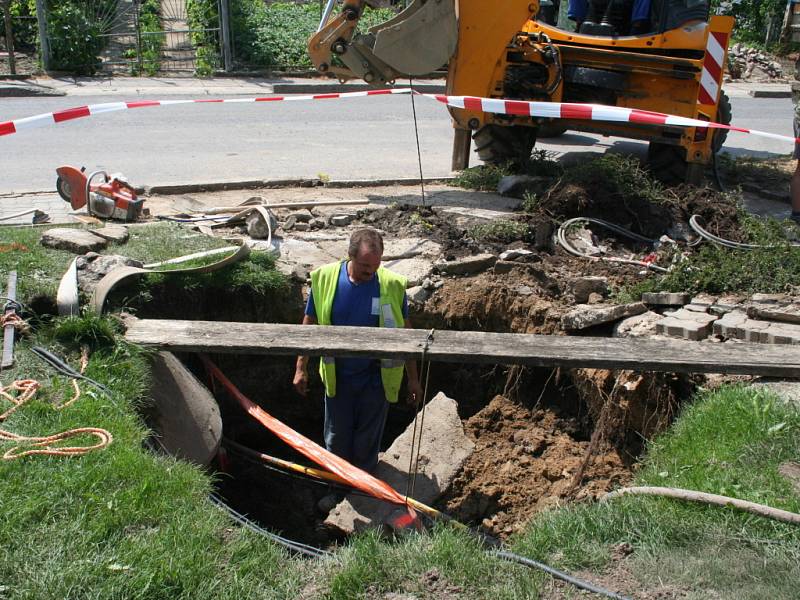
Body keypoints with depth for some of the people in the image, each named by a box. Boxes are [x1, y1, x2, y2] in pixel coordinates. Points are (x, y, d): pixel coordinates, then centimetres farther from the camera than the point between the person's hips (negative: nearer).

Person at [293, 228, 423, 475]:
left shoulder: (392, 285, -15)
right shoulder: (324, 279, -14)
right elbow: (309, 325, -1)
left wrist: (413, 378, 0)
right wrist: (301, 368, 1)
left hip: (376, 378, -1)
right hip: (337, 377, 1)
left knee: (368, 439, 16)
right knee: (336, 437, 17)